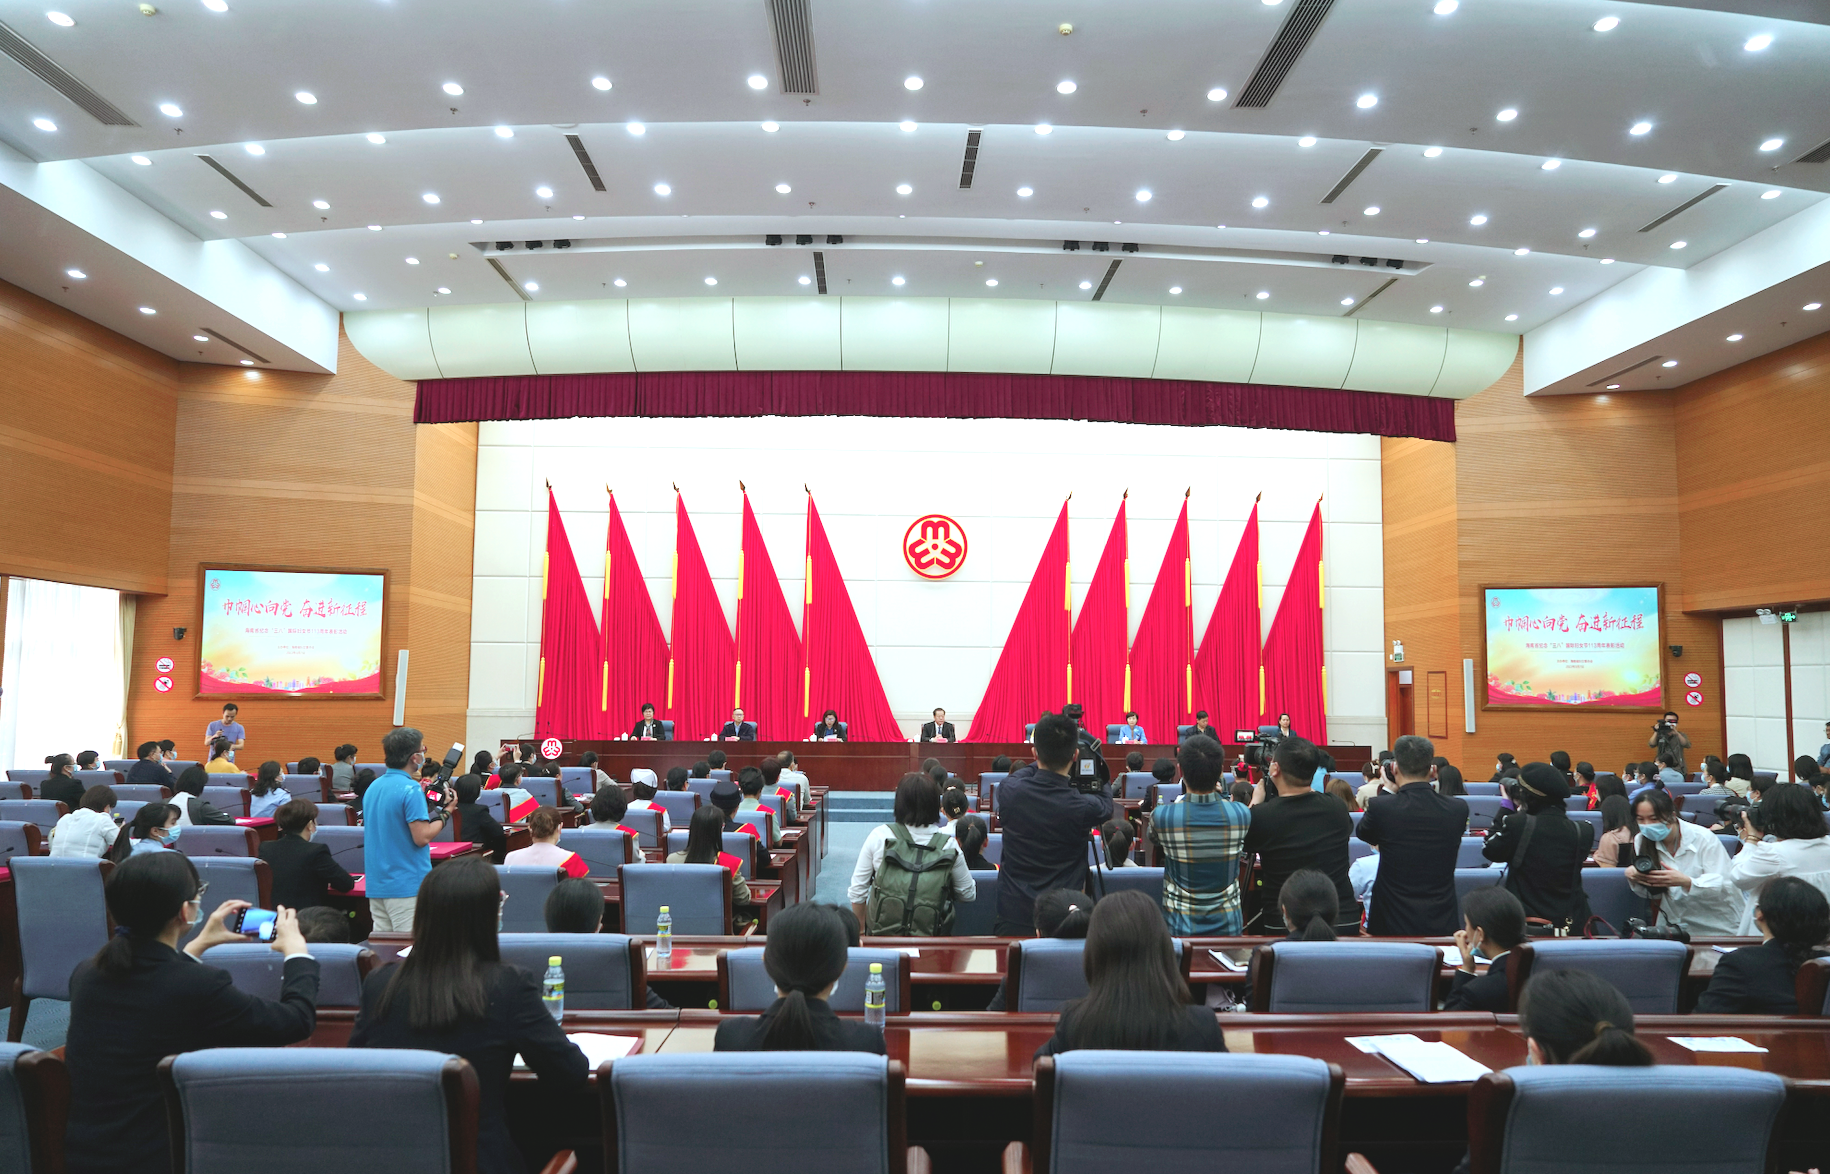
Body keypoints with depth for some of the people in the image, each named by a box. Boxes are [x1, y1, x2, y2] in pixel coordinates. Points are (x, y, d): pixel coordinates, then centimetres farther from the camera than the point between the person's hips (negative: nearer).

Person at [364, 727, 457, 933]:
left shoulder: (373, 787, 10)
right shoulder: (411, 789, -16)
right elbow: (422, 837, -19)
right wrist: (445, 813, -6)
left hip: (376, 884, 9)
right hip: (406, 885, -9)